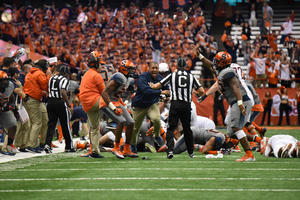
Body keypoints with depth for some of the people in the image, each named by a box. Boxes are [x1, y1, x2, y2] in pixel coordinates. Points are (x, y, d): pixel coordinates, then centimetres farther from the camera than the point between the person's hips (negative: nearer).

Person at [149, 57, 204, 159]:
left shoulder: (172, 76, 4)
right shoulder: (191, 77, 8)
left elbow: (157, 86, 4)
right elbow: (201, 91, 4)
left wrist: (152, 86, 26)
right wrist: (198, 95, 27)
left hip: (175, 104, -2)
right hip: (187, 105, 2)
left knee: (171, 128, -1)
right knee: (187, 129, 15)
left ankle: (170, 150, -18)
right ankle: (191, 152, 24)